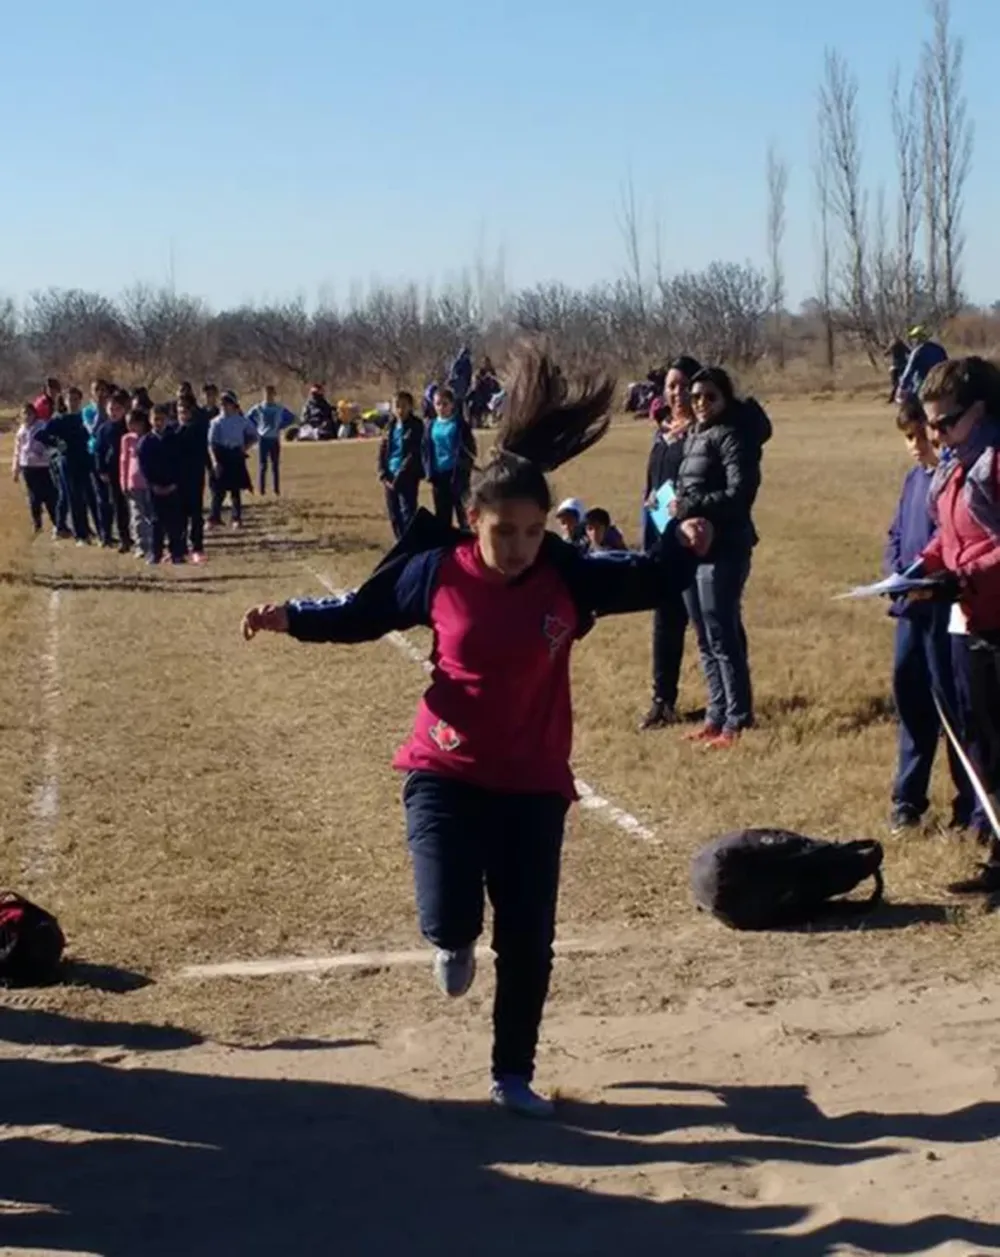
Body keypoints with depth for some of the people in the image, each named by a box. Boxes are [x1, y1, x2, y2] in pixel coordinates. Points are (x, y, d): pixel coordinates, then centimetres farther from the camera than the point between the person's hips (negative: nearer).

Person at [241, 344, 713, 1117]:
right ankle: (454, 945, 28)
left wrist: (684, 548, -21)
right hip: (445, 773, -1)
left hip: (534, 784, 1)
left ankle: (514, 1077, 25)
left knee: (528, 940, 6)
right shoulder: (436, 571, -8)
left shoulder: (569, 576, -8)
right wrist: (291, 617, -5)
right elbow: (361, 613, 5)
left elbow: (647, 582, -2)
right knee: (448, 923, -13)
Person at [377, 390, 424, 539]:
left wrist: (400, 476, -16)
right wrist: (384, 474, -2)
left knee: (408, 513, -8)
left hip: (408, 477, -6)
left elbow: (414, 454, -11)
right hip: (390, 477, 6)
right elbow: (382, 451, 11)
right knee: (394, 514, 9)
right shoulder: (390, 426, 11)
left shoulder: (416, 426, -6)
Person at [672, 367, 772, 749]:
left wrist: (689, 507, -17)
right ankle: (717, 716, 21)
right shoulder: (693, 436, 16)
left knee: (723, 637, -7)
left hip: (722, 549, -9)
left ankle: (736, 722, -1)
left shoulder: (732, 436, -10)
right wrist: (674, 504, 0)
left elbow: (740, 494, -19)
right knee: (705, 640, 13)